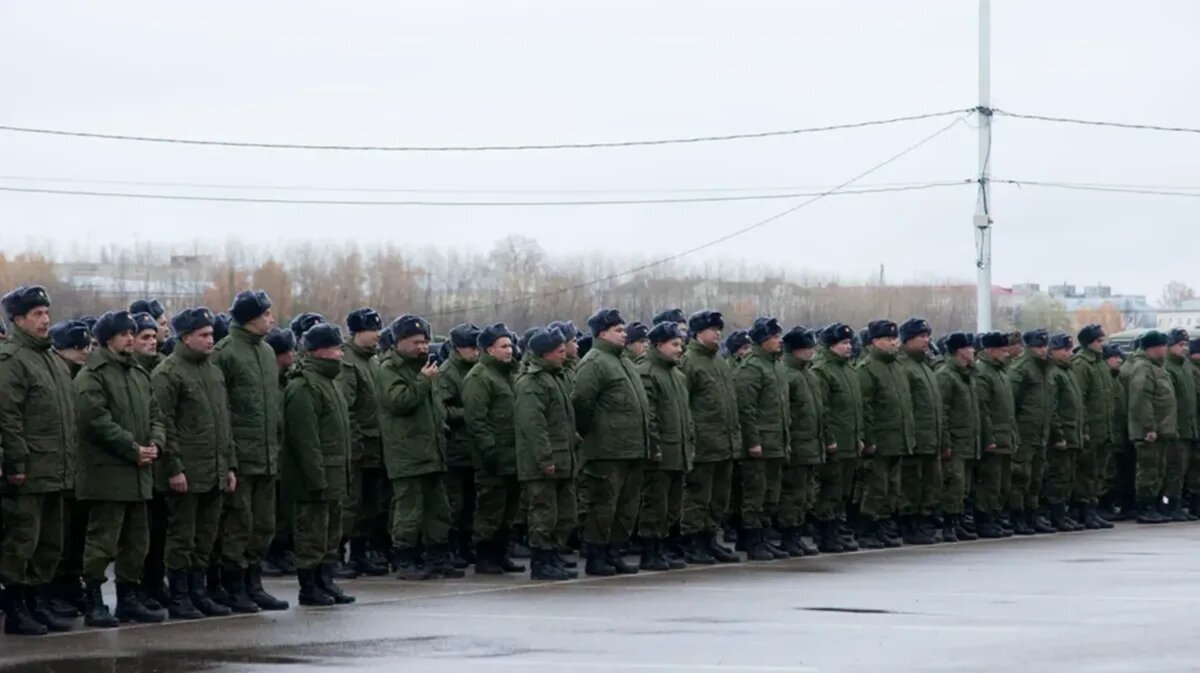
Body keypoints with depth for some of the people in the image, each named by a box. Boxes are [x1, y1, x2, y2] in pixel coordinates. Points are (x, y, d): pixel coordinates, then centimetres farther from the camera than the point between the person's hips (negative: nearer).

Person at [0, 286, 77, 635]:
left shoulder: (53, 360, 18)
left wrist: (70, 460, 18)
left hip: (55, 472, 9)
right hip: (28, 474, -9)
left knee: (50, 544, 13)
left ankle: (39, 604, 21)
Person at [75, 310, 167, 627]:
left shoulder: (140, 374, 18)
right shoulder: (92, 376, -9)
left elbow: (155, 414, 18)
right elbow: (98, 420, -17)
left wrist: (155, 444, -3)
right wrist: (134, 449, -17)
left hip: (138, 472, 8)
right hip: (107, 473, -8)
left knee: (137, 541, 12)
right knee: (102, 541, -7)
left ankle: (129, 599, 20)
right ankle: (94, 604, -3)